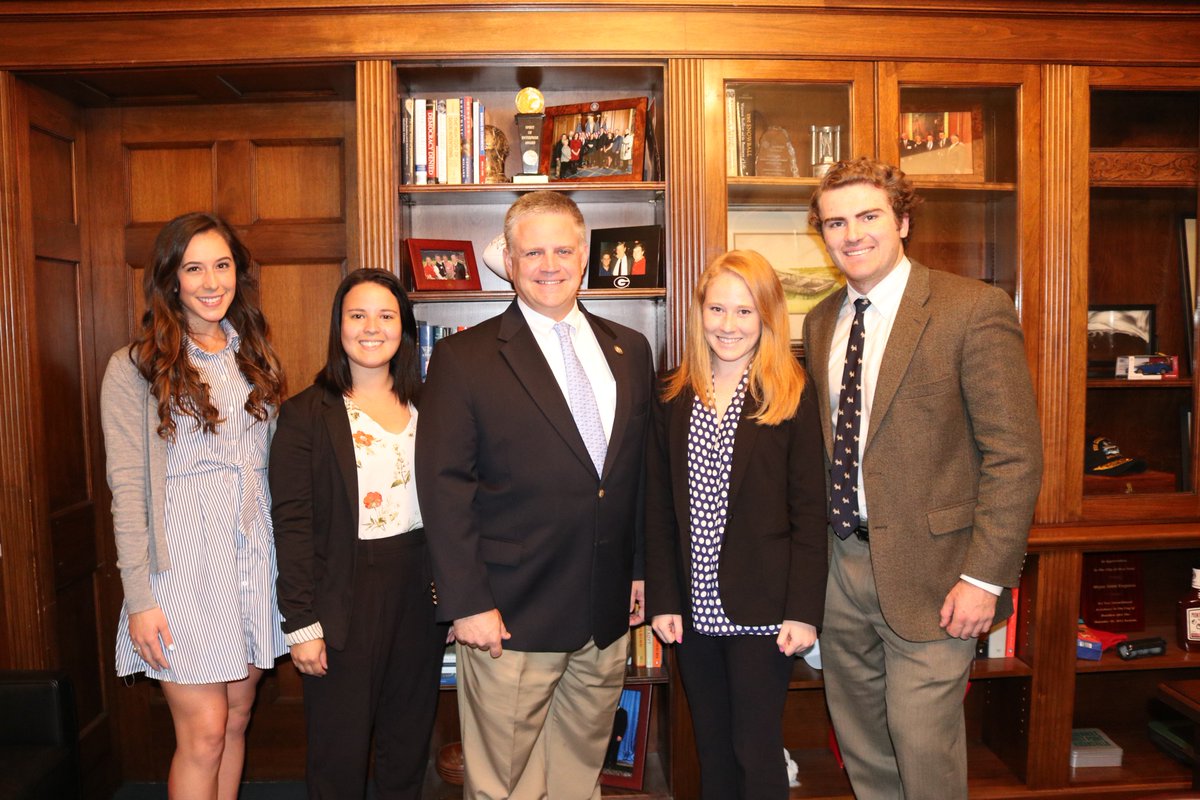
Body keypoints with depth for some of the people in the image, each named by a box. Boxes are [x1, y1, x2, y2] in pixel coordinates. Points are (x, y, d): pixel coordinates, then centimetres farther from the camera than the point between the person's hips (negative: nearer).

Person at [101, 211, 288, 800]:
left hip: (253, 554, 5)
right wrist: (139, 597, -11)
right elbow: (127, 487, -8)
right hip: (184, 559, -5)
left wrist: (285, 560, 7)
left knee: (236, 720, 13)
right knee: (203, 734, 0)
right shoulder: (135, 368, -6)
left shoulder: (256, 359, 10)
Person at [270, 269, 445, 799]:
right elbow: (291, 525, -9)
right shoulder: (306, 414, -5)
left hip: (420, 591, 4)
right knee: (340, 753, 9)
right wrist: (301, 624, -11)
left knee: (408, 741, 17)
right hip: (345, 598, -3)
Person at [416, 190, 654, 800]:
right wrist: (467, 603, -13)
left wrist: (642, 569, 9)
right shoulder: (464, 358, -6)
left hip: (608, 612, 5)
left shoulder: (630, 351, 8)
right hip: (513, 613, -4)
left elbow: (643, 470, 12)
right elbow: (444, 487, -10)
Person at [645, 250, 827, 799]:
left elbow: (809, 512, -6)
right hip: (694, 609, 4)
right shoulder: (674, 398, 5)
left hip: (760, 609, -3)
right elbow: (659, 509, 5)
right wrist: (663, 600, 1)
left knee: (757, 752, 5)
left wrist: (804, 610, -10)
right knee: (712, 750, 16)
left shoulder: (792, 396, -5)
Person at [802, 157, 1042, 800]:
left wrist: (985, 577, -16)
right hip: (841, 563, 6)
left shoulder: (975, 309, -11)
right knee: (860, 742, 19)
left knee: (922, 742, 3)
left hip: (927, 569, -6)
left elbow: (1015, 454, -13)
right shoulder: (820, 322, 9)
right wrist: (816, 549, 8)